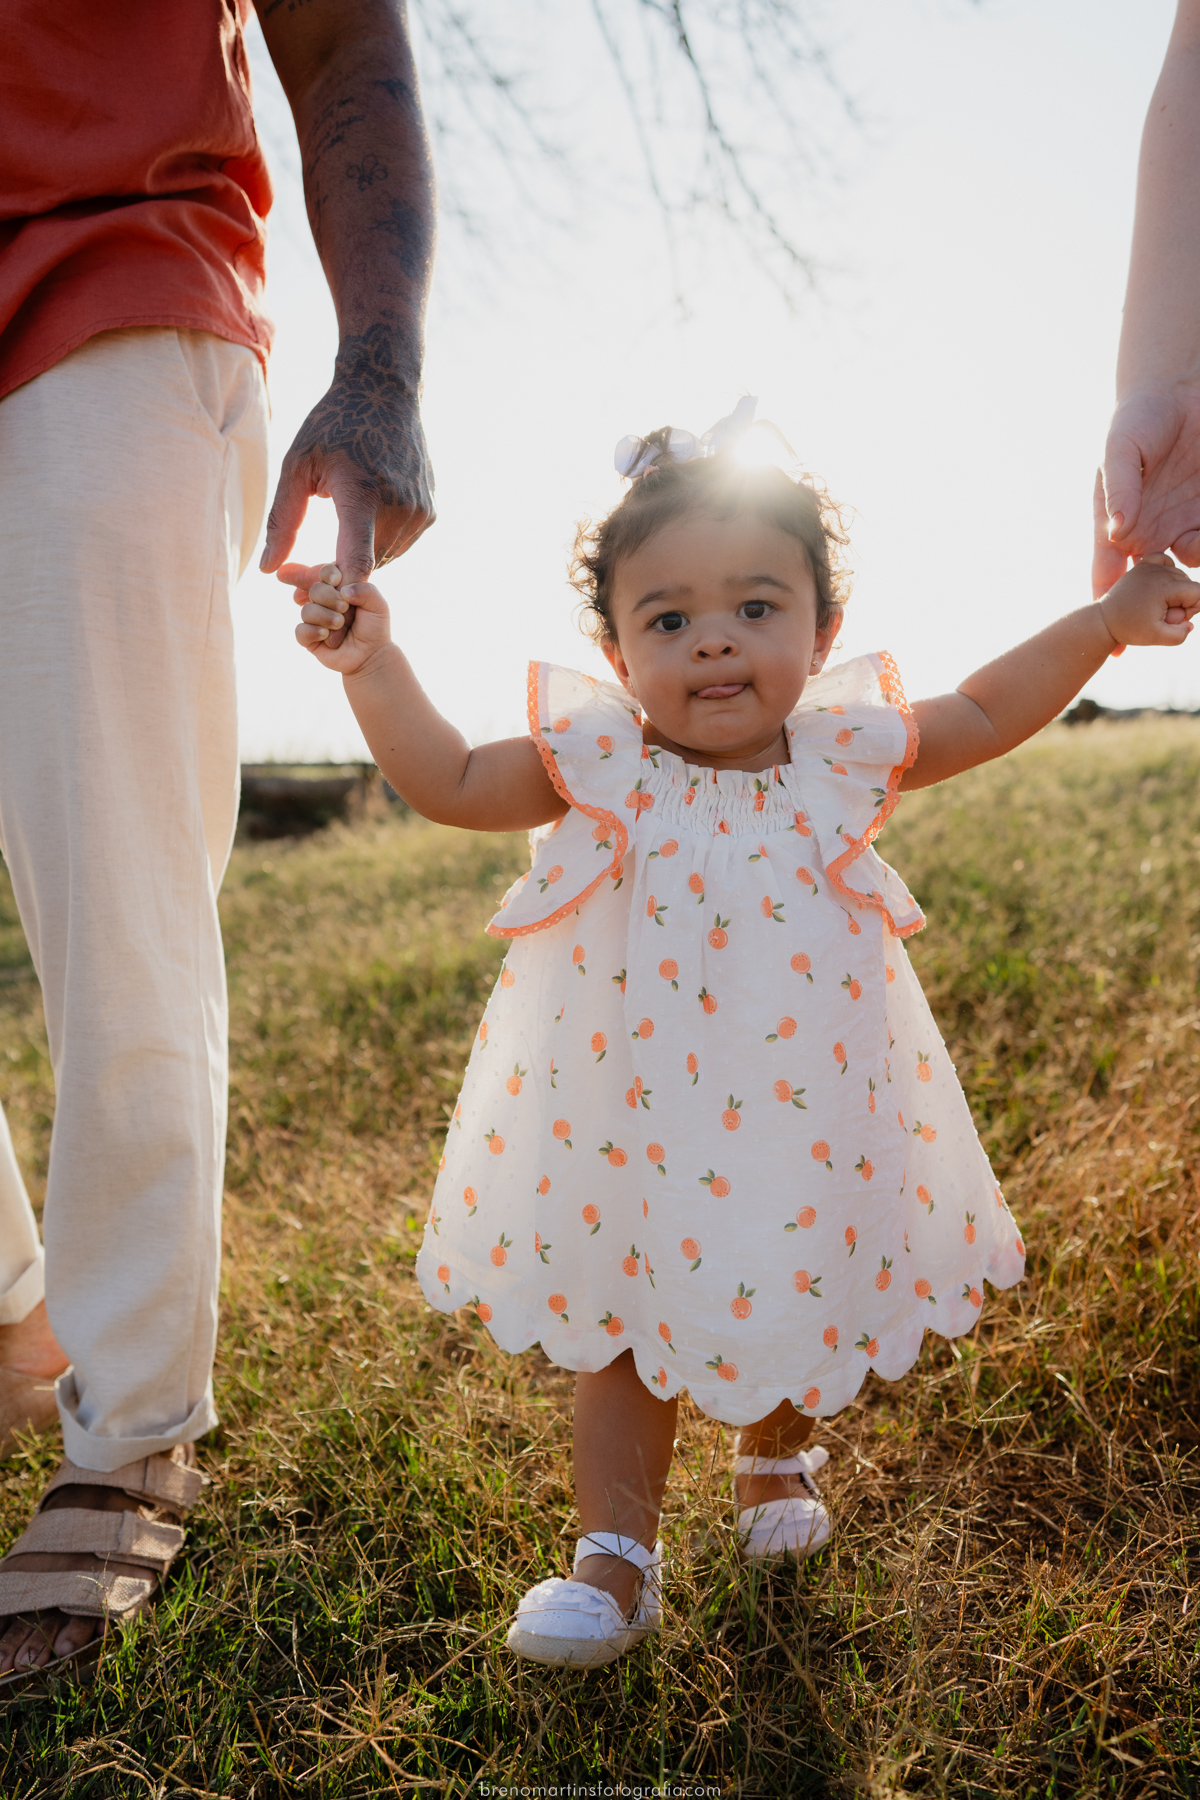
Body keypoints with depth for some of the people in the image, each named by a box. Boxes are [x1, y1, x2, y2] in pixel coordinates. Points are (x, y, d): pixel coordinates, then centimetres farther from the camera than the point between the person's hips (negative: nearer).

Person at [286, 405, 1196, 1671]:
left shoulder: (844, 755, -6)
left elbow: (983, 716, 7)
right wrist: (371, 664, -14)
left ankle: (775, 1454, 52)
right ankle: (616, 1557, 27)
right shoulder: (595, 765, -10)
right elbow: (448, 782, -5)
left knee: (800, 1301, 20)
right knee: (625, 1329, 9)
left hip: (803, 1118, 2)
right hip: (634, 1125, -2)